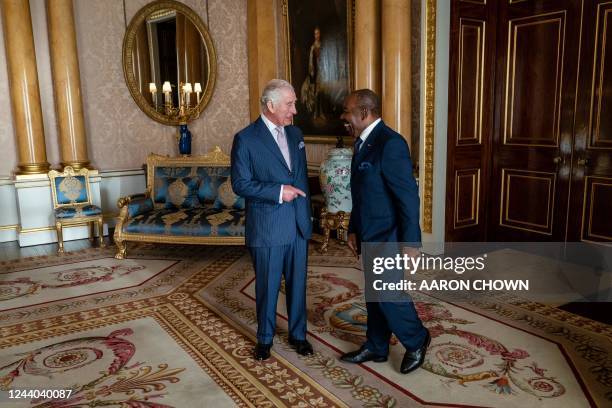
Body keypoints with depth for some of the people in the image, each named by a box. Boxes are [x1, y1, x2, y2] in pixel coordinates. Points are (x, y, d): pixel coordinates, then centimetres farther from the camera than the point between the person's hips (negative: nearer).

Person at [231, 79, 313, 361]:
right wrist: (278, 192, -19)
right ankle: (265, 338, 31)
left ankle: (297, 334, 33)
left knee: (297, 283, 14)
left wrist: (306, 214, 14)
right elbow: (240, 184, -12)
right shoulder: (246, 139, -10)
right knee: (267, 286, 10)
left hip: (299, 225, 5)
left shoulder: (295, 134, 9)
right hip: (267, 228, -5)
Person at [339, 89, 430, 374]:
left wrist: (410, 242, -20)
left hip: (387, 238, -9)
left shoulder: (390, 144, -19)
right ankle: (376, 348, 31)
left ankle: (416, 341, 24)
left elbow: (408, 196, -21)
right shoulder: (363, 142, 9)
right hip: (370, 236, 9)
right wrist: (354, 230, 15)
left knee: (389, 294, 1)